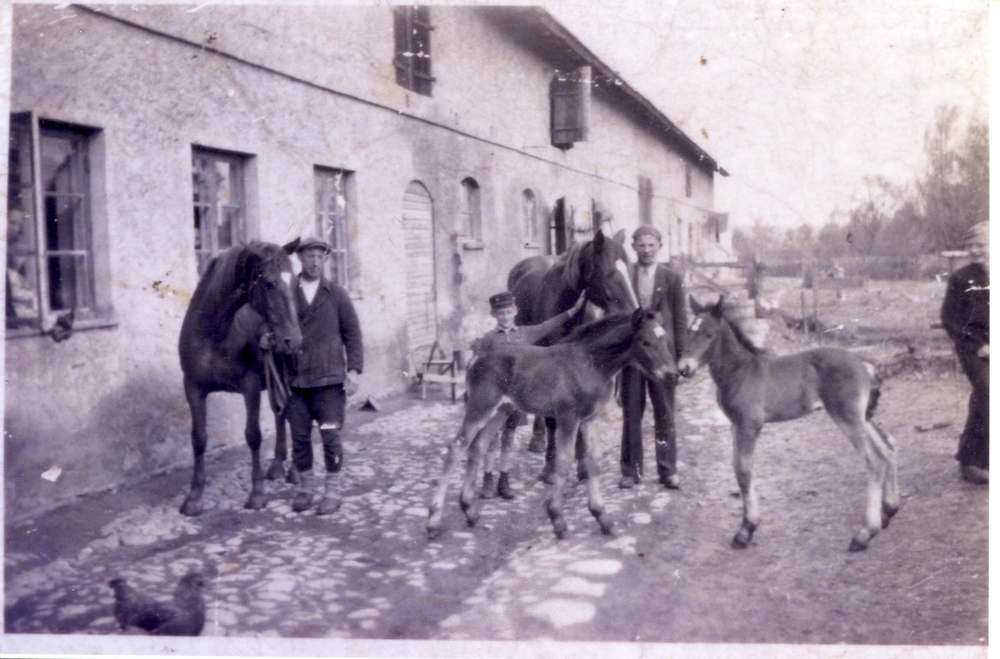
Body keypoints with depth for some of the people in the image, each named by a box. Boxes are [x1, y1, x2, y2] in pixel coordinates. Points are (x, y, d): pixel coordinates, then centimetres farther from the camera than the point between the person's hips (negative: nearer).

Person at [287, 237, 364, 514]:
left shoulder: (337, 295, 5)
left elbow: (352, 334, 5)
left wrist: (353, 369, -5)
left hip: (329, 377, -1)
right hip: (295, 380, 1)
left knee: (330, 436, -1)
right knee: (299, 436, 7)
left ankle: (331, 491, 12)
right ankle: (304, 488, 24)